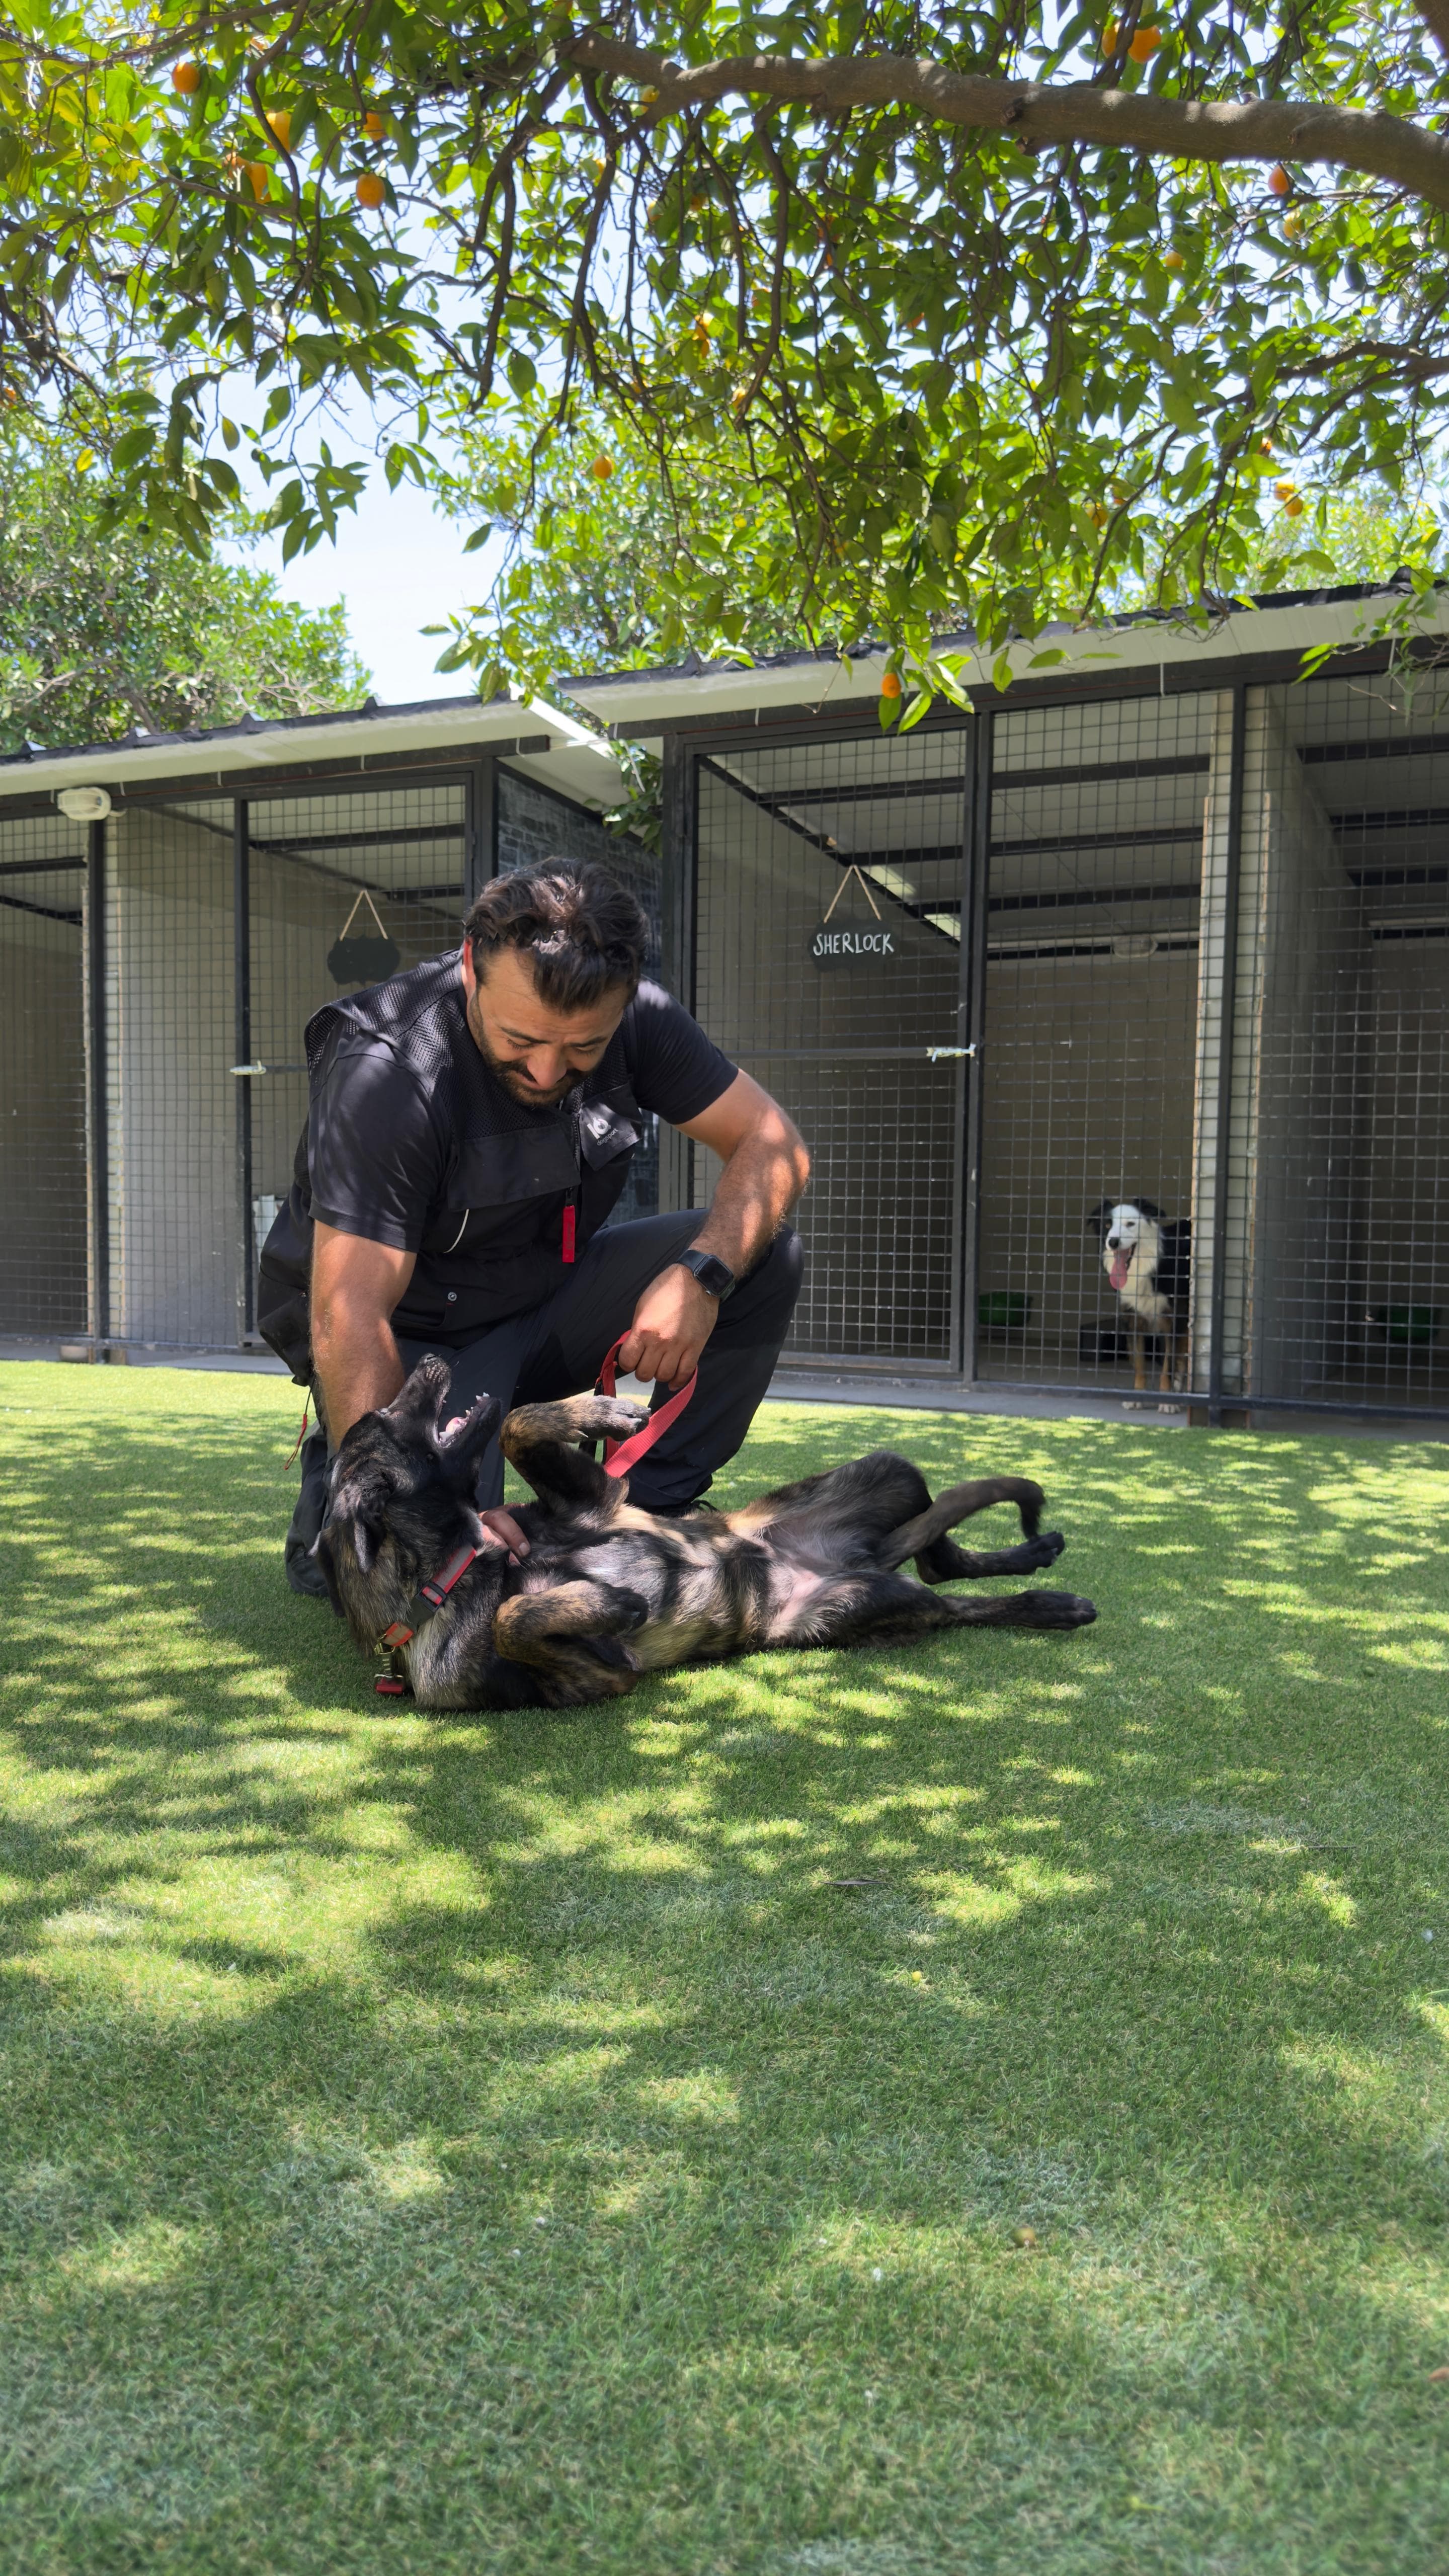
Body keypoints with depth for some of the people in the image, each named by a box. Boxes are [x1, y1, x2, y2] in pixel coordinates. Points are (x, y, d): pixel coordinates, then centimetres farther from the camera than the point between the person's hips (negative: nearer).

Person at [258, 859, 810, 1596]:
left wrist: (701, 1274, -31)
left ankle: (657, 1507, -4)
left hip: (545, 1299, 5)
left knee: (763, 1252, -16)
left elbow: (773, 1144, -12)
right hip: (416, 1335, -5)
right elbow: (349, 1318, -33)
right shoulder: (385, 1076, -29)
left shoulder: (637, 1020, -13)